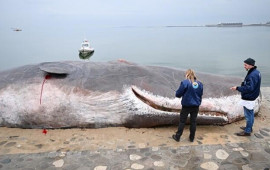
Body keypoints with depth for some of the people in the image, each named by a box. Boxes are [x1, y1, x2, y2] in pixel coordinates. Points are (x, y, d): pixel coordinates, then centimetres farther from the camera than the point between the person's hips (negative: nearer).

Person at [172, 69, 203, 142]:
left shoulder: (185, 82, -15)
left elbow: (178, 94, -13)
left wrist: (183, 94, 9)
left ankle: (177, 137, 18)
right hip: (196, 106, 4)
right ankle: (192, 138, 24)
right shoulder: (199, 84, 1)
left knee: (182, 121, 8)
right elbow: (200, 94, 12)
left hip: (186, 106, -4)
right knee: (193, 122, 14)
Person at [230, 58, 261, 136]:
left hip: (248, 99, -10)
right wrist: (241, 86, 6)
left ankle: (247, 131, 13)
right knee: (250, 114, 22)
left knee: (248, 115, 2)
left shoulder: (252, 75, -26)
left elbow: (249, 88, -29)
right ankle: (249, 127, 37)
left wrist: (237, 88, -25)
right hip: (251, 97, 10)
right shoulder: (256, 72, 7)